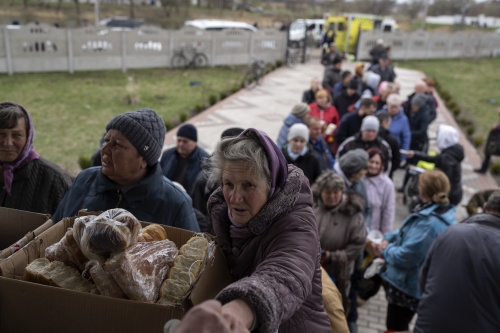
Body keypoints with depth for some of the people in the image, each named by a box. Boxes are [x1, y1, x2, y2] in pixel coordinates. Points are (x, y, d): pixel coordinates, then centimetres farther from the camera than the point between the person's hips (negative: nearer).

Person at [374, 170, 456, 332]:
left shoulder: (428, 223, -34)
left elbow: (404, 257, -31)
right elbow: (407, 230, 11)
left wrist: (386, 249, -12)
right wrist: (389, 238, -3)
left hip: (405, 287, -9)